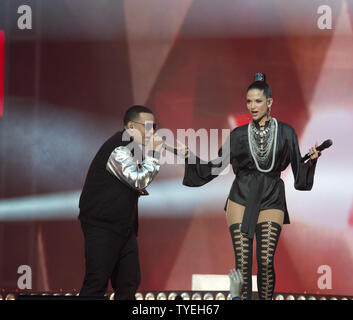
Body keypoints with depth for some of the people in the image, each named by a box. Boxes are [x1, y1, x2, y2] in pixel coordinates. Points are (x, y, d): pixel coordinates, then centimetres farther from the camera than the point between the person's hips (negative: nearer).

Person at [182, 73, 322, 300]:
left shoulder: (285, 132, 6)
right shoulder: (239, 135, 8)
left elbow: (299, 170, 8)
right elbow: (215, 165, 10)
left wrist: (311, 161, -11)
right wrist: (190, 156, -2)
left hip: (271, 199, -1)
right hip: (241, 198, 1)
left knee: (266, 261, -10)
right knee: (242, 262, -5)